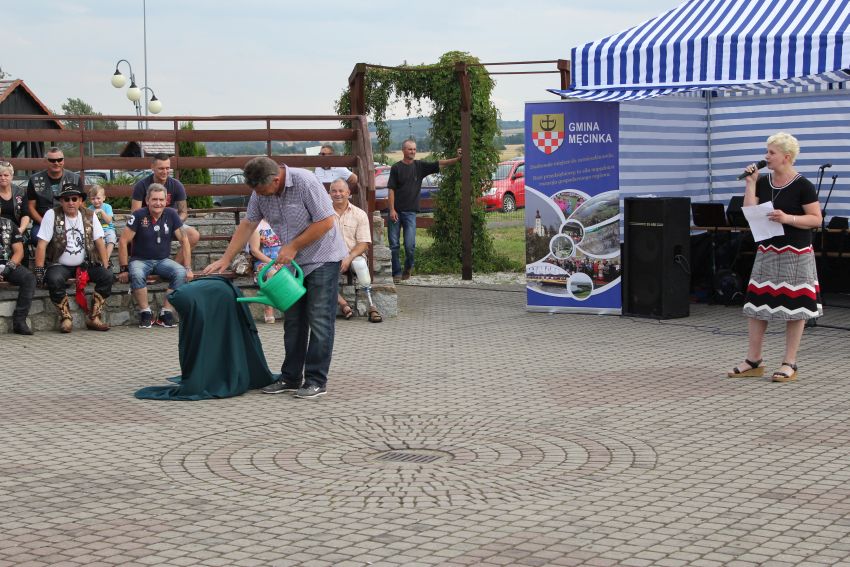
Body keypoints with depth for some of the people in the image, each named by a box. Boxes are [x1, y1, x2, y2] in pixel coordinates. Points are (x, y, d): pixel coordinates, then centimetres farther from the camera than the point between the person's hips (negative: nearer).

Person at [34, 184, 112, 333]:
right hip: (59, 265, -3)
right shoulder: (52, 215, -6)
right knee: (54, 279, -35)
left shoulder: (89, 217, 4)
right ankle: (65, 318, -16)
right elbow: (42, 244, -10)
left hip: (85, 265, 3)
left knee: (107, 276, -20)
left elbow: (99, 242, 4)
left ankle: (94, 318, -11)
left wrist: (106, 266, -5)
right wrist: (39, 270, -18)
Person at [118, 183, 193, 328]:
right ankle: (145, 313, -20)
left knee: (181, 273, -27)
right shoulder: (139, 215, -11)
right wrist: (123, 269, -13)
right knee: (136, 274, -36)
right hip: (140, 260, -2)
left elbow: (184, 240, 0)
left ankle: (166, 313, -19)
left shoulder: (171, 214, -3)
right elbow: (123, 242, -10)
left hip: (163, 260, 3)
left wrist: (188, 268, -5)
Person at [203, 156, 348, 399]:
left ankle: (316, 381, -4)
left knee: (319, 321, -7)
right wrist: (225, 259, 3)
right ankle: (291, 377, 16)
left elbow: (326, 222, -23)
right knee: (293, 320, 9)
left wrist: (293, 247, -18)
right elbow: (247, 225, 6)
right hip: (295, 261, 7)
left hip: (322, 258, -7)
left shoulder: (305, 182, -24)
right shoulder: (260, 192, -3)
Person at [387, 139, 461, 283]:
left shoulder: (420, 166, 6)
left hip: (410, 212, 1)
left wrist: (457, 159, -15)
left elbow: (439, 164, -2)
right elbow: (391, 190, -2)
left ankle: (408, 266, 20)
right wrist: (392, 210, -10)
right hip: (395, 211, -1)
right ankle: (397, 273, 11)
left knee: (410, 245, -7)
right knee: (394, 244, 1)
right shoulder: (396, 167, 0)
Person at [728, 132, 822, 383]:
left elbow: (816, 219, -10)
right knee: (757, 304, 6)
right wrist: (750, 183, -4)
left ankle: (789, 363, 8)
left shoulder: (802, 186, -9)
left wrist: (788, 218, -23)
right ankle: (753, 361, 15)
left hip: (795, 253, -6)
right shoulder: (763, 182, 6)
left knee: (793, 306, 0)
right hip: (767, 251, 6)